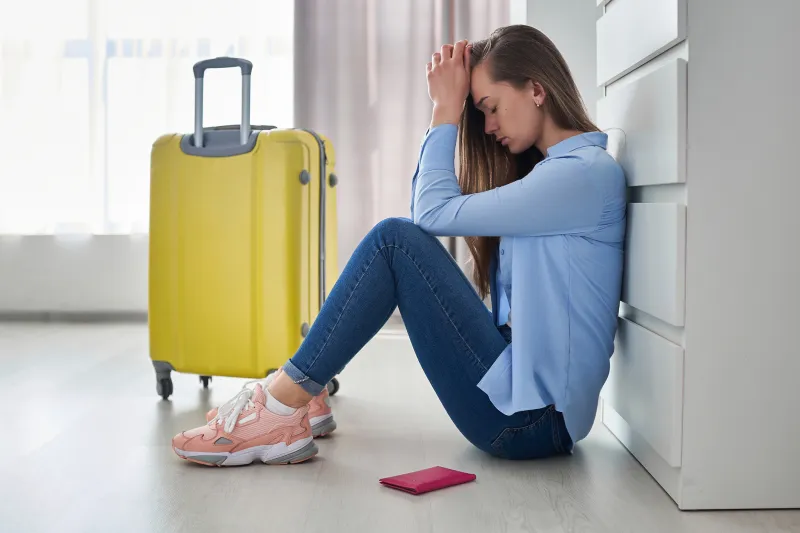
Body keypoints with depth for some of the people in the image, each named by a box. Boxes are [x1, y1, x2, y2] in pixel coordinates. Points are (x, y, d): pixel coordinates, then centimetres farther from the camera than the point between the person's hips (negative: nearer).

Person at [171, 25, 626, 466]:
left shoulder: (588, 172, -12)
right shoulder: (548, 168, 17)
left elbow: (436, 212, -14)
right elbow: (427, 208, 14)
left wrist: (447, 108, -4)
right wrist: (447, 109, 7)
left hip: (535, 418, -9)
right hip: (518, 387, 9)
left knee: (395, 241, -15)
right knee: (403, 238, 7)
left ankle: (281, 411, -10)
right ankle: (301, 394, 6)